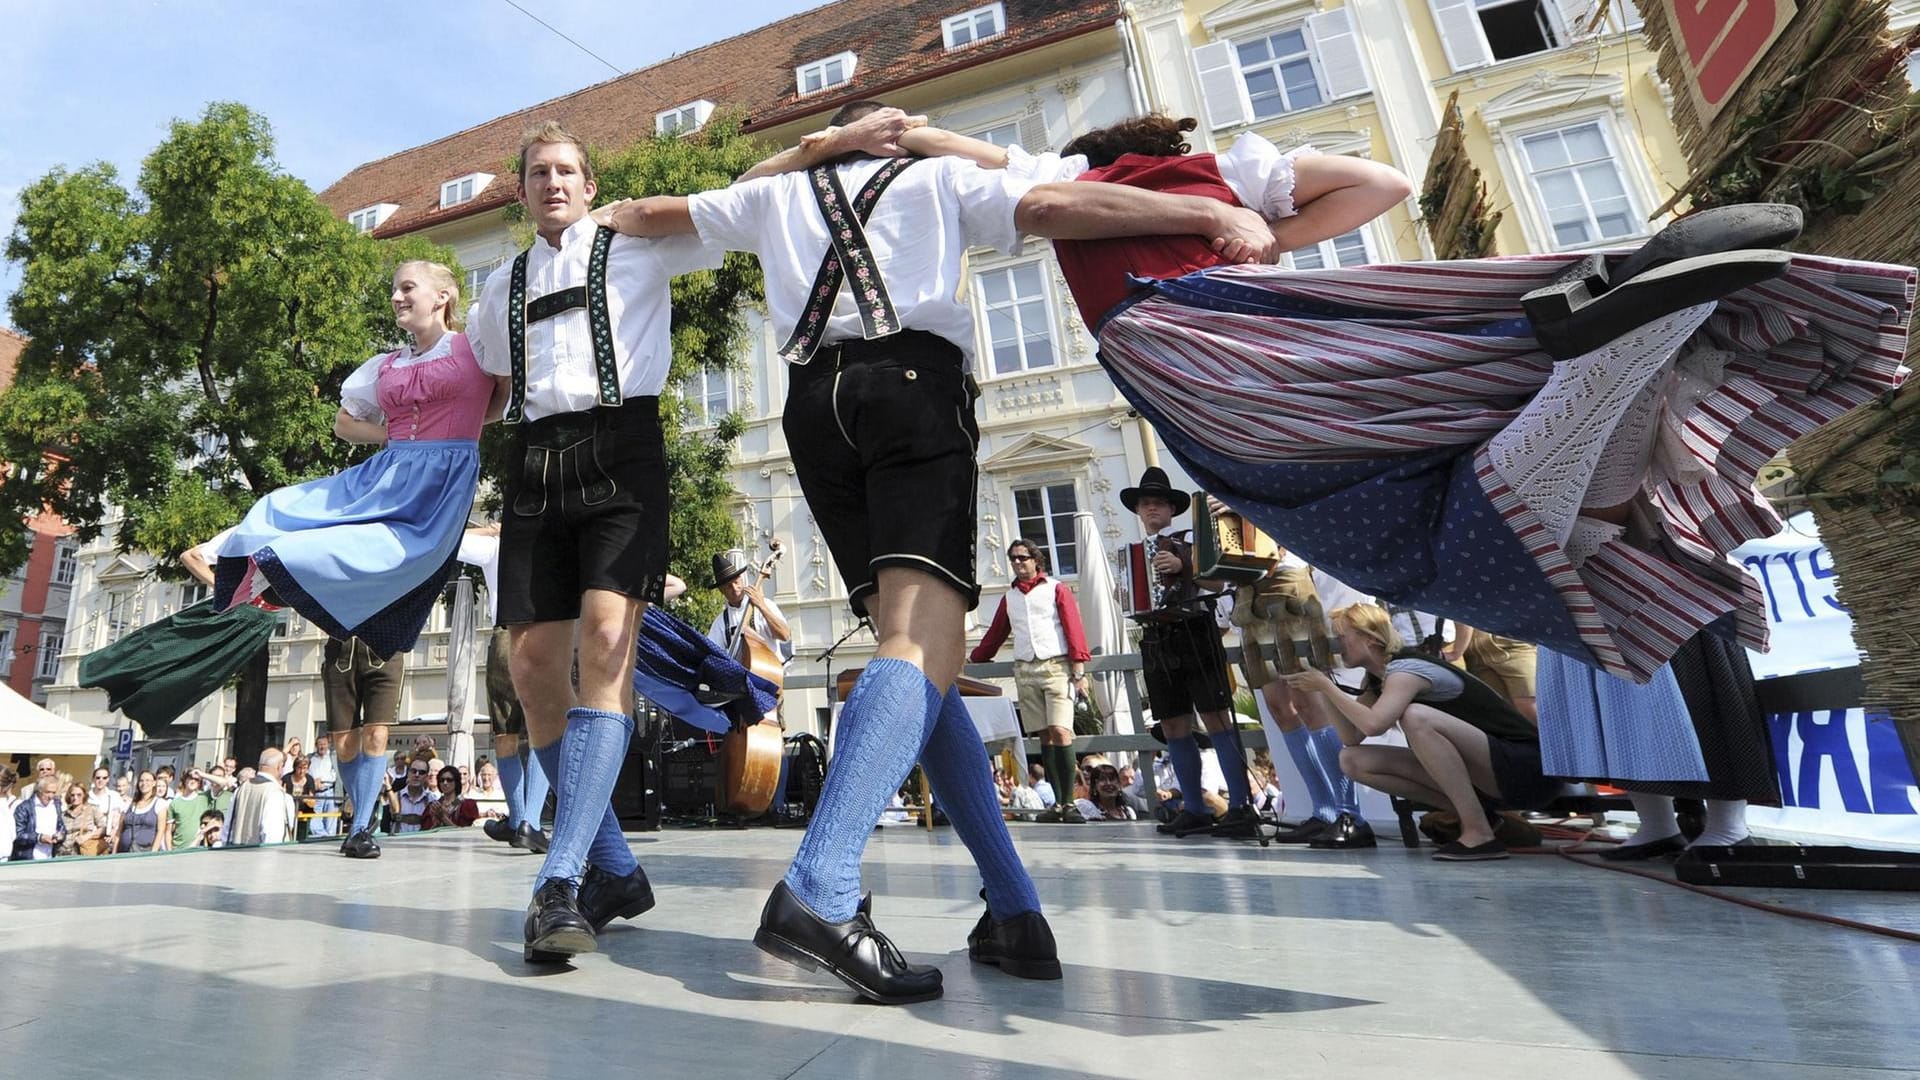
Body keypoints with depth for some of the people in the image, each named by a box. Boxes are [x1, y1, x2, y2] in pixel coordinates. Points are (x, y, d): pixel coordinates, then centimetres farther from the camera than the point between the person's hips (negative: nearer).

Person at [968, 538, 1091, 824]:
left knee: (1060, 731, -14)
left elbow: (1074, 630, 0)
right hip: (1024, 670, 4)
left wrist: (1079, 671, -7)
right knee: (1044, 736, 2)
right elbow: (995, 635, 26)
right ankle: (1056, 804, 5)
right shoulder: (1009, 598, 17)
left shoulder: (1056, 589, 6)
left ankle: (1069, 803, -10)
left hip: (1055, 667, -3)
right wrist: (972, 659, 31)